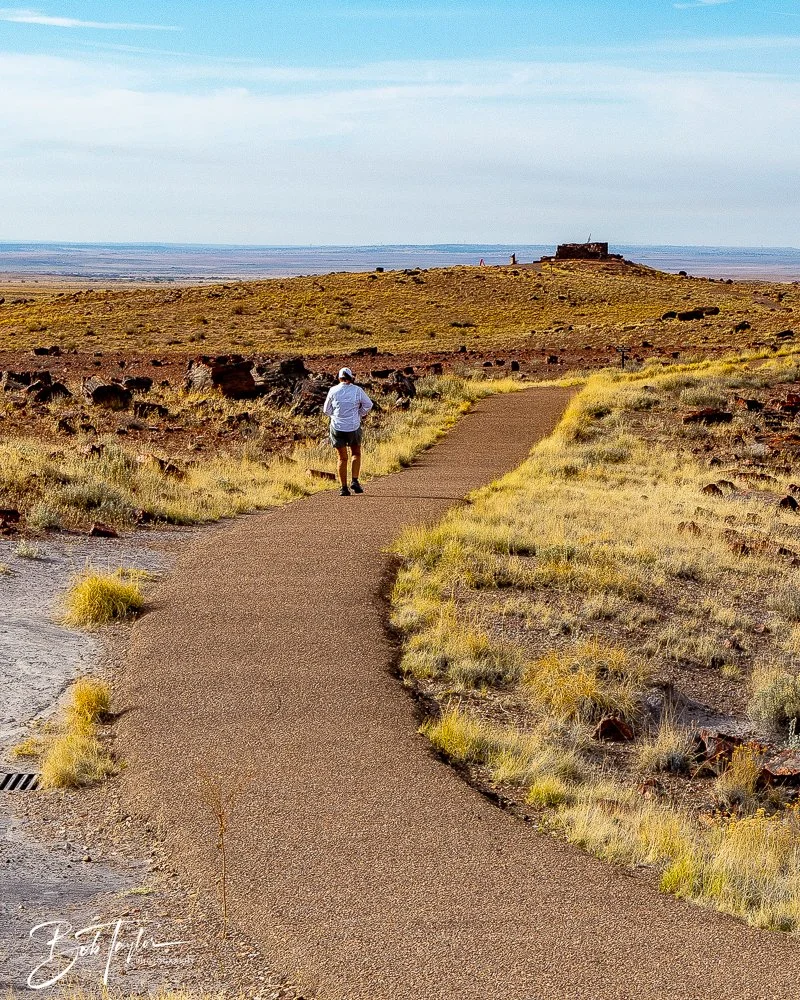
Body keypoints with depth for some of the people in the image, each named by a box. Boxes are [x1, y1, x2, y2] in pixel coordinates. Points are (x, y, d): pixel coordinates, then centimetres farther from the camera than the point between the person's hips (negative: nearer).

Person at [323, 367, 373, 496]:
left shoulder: (333, 391, -3)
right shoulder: (357, 390, -5)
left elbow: (326, 410, 6)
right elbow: (368, 405, 6)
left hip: (337, 427, 1)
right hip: (354, 427, -1)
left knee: (342, 458, 12)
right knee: (356, 453, 20)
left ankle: (344, 487, 6)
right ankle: (355, 481, 4)